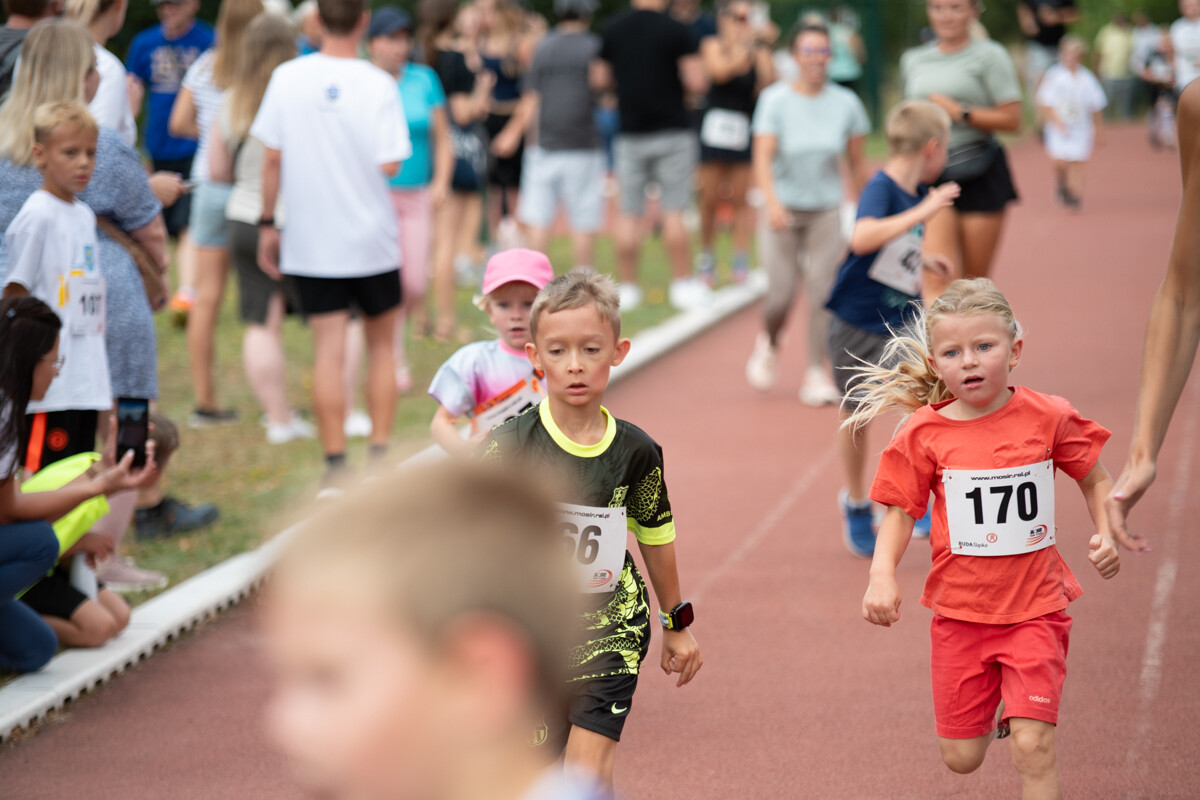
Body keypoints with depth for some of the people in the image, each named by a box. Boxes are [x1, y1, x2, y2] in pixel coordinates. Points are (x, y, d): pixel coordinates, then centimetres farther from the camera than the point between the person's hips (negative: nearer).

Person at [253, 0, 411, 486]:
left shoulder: (287, 78, -4)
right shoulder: (378, 85, -10)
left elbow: (272, 157, -2)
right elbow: (389, 164, -14)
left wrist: (267, 223, 7)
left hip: (311, 240, 1)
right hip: (371, 239, -1)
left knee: (328, 352, 2)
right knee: (380, 345, 14)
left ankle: (335, 464, 0)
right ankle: (380, 454, 13)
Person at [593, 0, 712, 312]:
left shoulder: (613, 29, 2)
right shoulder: (676, 30, -8)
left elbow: (599, 81, 8)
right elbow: (697, 83, -11)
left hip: (630, 134, 3)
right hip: (672, 132, -3)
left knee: (628, 213, 7)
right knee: (674, 211, 1)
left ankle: (627, 287, 8)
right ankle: (683, 284, 3)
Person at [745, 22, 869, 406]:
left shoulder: (846, 103, -2)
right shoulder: (775, 100, -9)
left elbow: (857, 163, 6)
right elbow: (763, 156, -18)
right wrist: (772, 201, -34)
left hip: (827, 211, 2)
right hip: (783, 211, -1)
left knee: (823, 289, -9)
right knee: (781, 294, -3)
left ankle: (817, 374, -1)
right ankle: (768, 343, 31)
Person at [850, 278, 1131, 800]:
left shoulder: (1048, 418, -6)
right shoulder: (924, 433, -6)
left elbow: (1095, 479, 8)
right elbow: (900, 512, 1)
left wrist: (1106, 535, -8)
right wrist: (882, 574, -14)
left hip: (1034, 608, -1)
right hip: (960, 612, 1)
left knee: (1032, 747, -13)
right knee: (961, 758, 11)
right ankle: (993, 697, 44)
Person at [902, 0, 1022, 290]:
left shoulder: (989, 56, -1)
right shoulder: (913, 60, 14)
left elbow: (1012, 119, -7)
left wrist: (960, 112, -15)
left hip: (979, 176, -3)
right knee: (936, 280, -15)